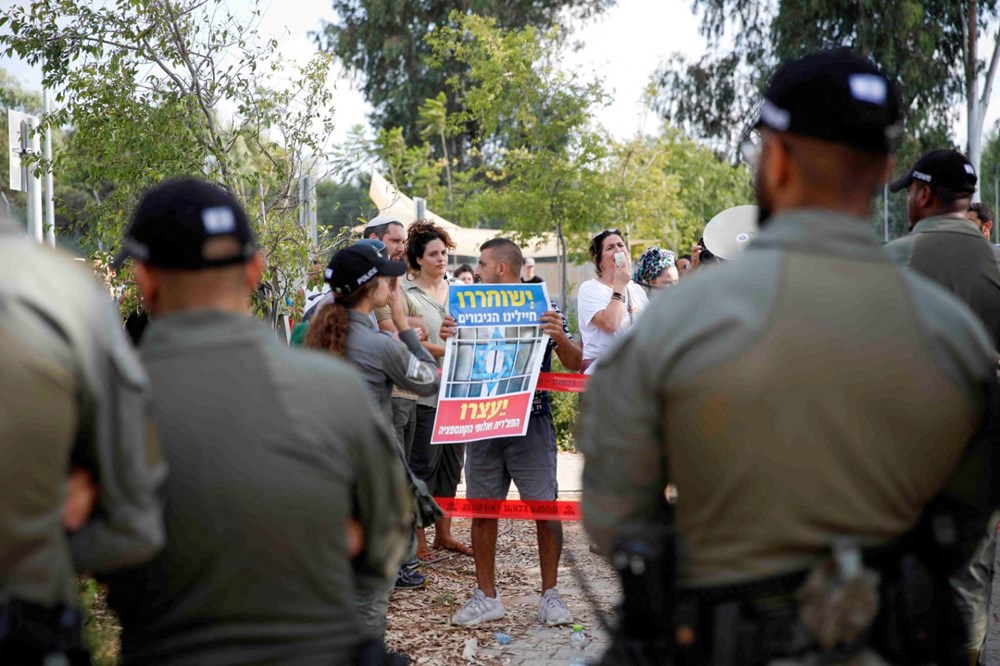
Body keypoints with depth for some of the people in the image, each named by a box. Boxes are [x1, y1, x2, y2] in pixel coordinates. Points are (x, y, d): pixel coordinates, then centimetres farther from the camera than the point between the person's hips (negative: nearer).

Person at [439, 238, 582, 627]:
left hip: (531, 421, -3)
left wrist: (560, 338, -23)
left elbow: (575, 364, -2)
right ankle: (486, 596, 17)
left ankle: (550, 595, 13)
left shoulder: (542, 308, 0)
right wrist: (447, 338, -11)